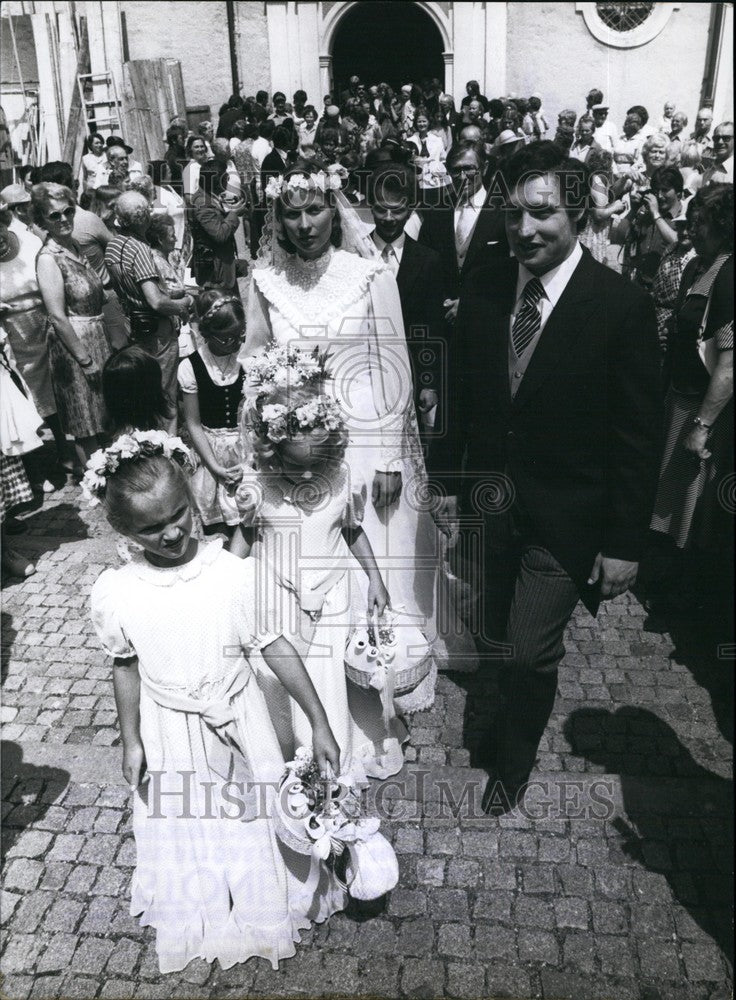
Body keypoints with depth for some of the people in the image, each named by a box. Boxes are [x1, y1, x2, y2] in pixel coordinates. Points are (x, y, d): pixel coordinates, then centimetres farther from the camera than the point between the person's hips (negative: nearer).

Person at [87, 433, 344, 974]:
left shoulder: (237, 573, -23)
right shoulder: (113, 595, -18)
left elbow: (275, 647, -14)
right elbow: (126, 667, -2)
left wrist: (319, 723, -10)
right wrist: (131, 740, 6)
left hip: (240, 720, -1)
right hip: (171, 734, 1)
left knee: (257, 815, 18)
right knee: (184, 828, 21)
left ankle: (270, 903, 49)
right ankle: (203, 914, 52)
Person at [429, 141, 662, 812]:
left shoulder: (623, 308, -15)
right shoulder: (484, 292, -2)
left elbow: (638, 438, -12)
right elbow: (461, 399, 7)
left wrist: (625, 543, -11)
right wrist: (449, 483, 8)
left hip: (564, 517, -4)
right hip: (490, 501, 4)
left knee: (532, 653, 4)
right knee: (497, 641, 19)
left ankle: (513, 763, 32)